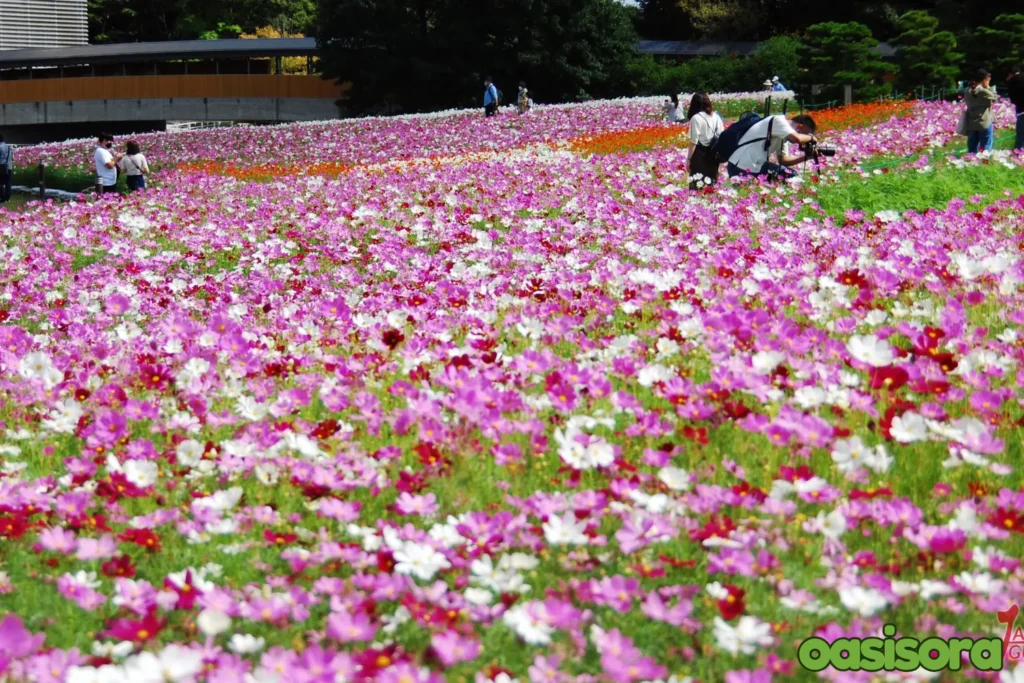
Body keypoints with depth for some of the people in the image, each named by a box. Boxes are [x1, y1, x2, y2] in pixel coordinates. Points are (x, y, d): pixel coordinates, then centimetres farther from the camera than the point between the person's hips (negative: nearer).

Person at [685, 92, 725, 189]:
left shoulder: (696, 118, -10)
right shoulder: (716, 117, 8)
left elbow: (693, 142, -12)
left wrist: (689, 159, -5)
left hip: (700, 154, -6)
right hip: (714, 154, 6)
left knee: (697, 186, -4)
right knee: (712, 184, 13)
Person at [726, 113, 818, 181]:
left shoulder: (783, 133, 18)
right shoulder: (779, 121, -11)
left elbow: (783, 159, 18)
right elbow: (796, 138, -27)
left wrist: (805, 157, 8)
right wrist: (810, 137, -6)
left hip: (757, 166, 10)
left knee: (792, 176, 9)